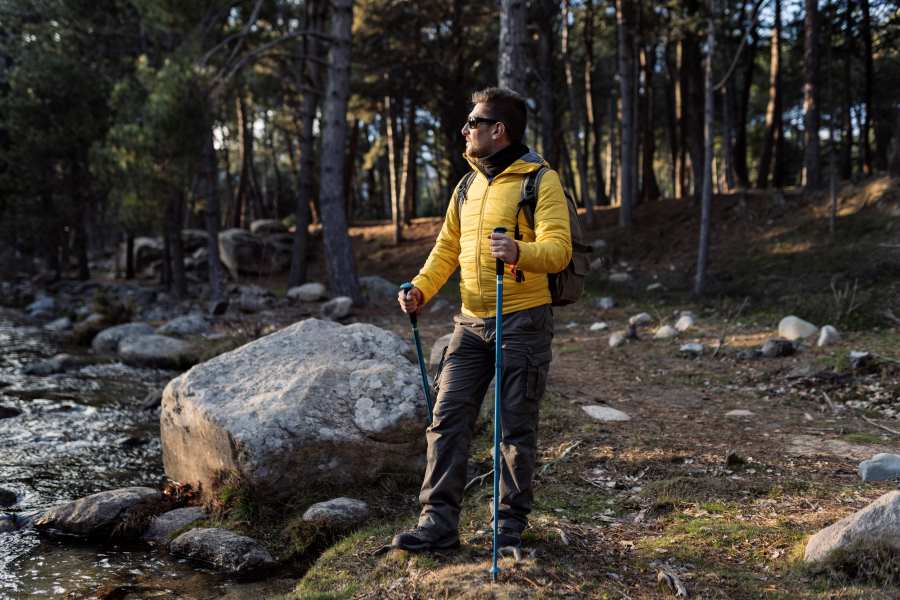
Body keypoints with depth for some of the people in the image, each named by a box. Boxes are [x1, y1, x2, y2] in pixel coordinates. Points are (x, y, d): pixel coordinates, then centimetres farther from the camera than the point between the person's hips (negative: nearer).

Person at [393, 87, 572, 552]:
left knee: (516, 426, 3)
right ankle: (439, 520, 6)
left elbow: (558, 248, -17)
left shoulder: (540, 181, -7)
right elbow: (447, 247, 18)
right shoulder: (469, 185, 15)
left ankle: (512, 522, 16)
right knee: (448, 416, 0)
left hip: (523, 321, -6)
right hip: (471, 322, 6)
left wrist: (519, 253, -37)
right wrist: (421, 288, 3)